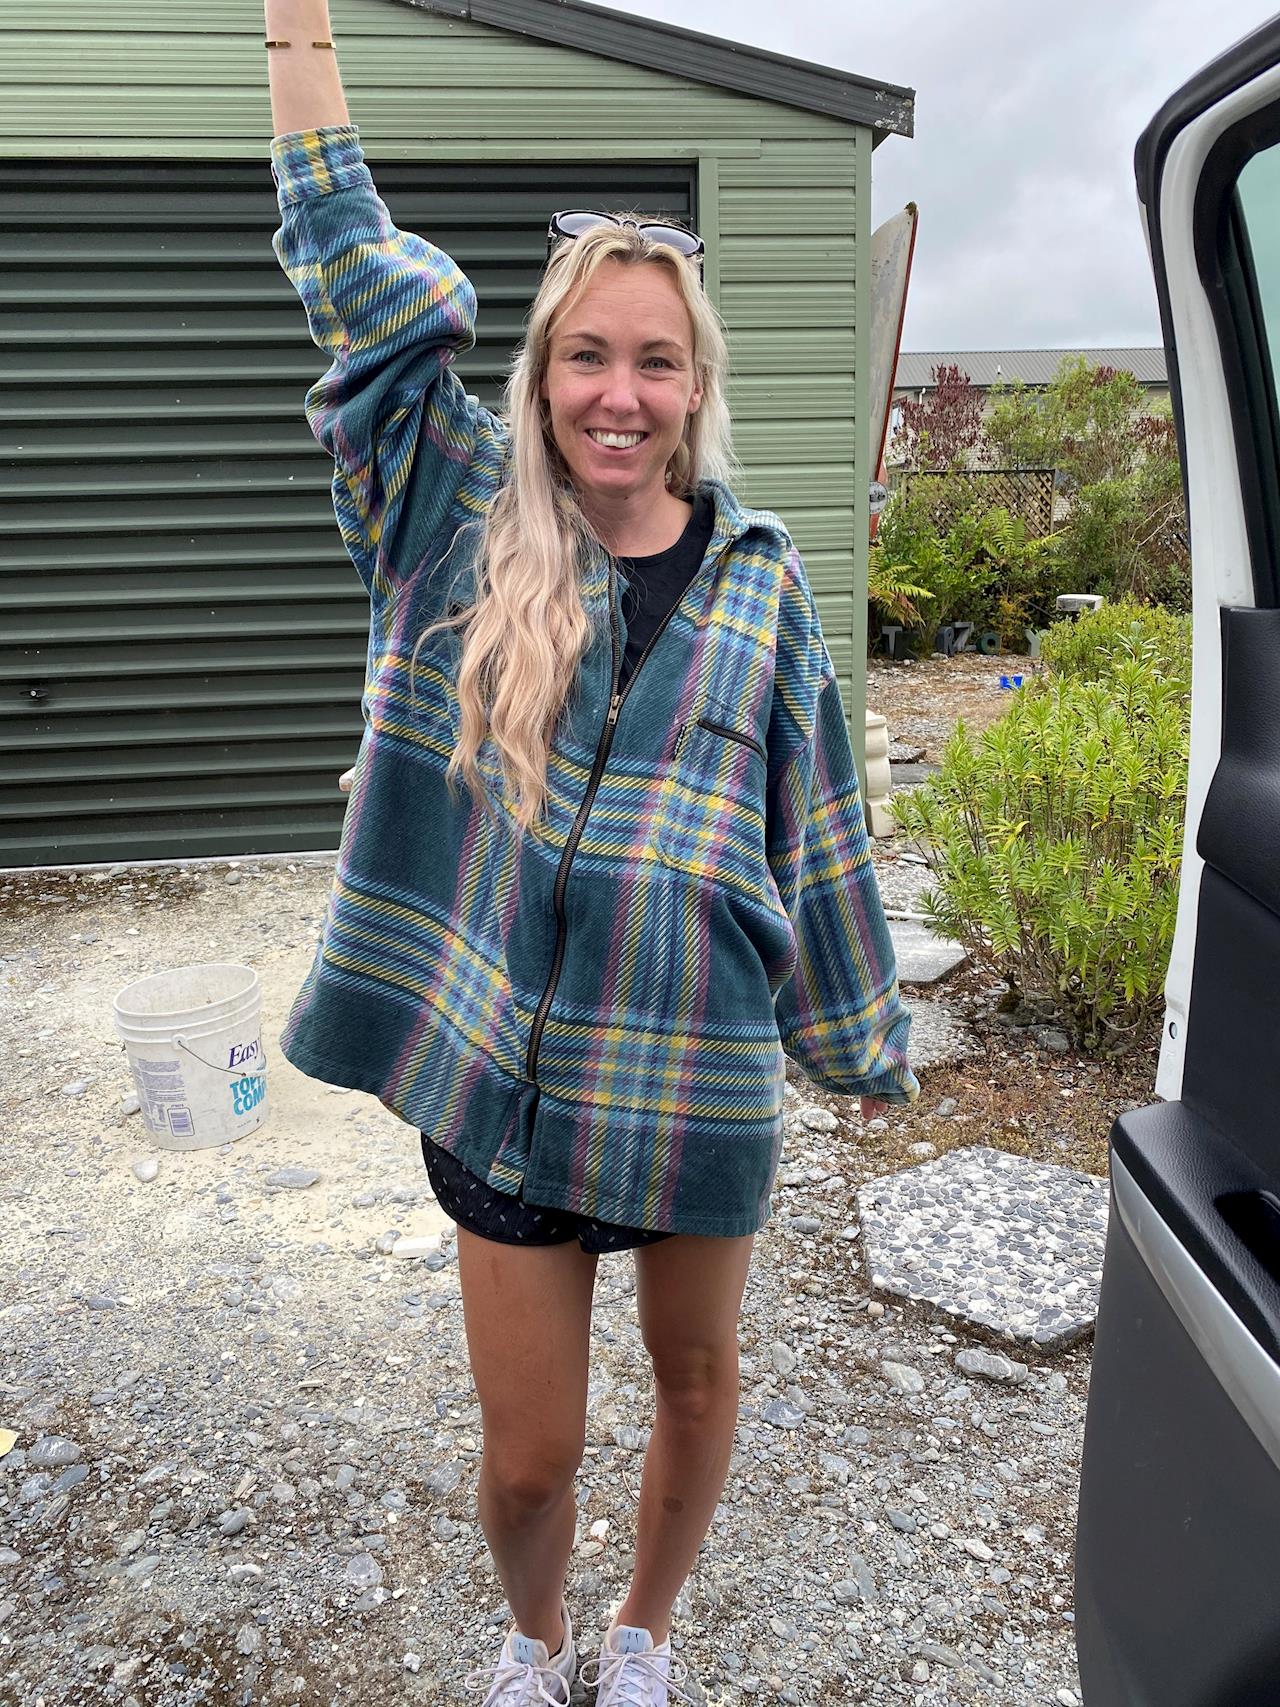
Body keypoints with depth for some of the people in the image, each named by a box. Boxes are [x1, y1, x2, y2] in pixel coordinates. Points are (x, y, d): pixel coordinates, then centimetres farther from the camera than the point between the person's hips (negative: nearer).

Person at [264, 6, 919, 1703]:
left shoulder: (758, 572, 0)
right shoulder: (464, 514, 0)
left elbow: (815, 822, 4)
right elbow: (350, 268, -3)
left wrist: (860, 1034, 9)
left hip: (699, 1072, 1)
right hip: (499, 1063, 0)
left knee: (697, 1381, 20)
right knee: (528, 1450, 12)